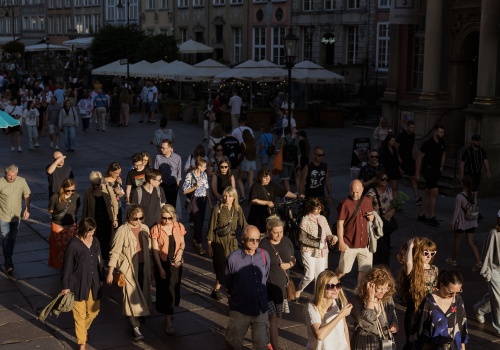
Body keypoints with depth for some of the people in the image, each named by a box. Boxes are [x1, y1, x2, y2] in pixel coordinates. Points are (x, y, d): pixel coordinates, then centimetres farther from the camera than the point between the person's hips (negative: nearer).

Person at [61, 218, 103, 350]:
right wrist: (65, 286, -9)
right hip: (78, 283, -5)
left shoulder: (95, 241, 0)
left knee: (94, 310, 16)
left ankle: (84, 329, 46)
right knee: (80, 314, 5)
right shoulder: (73, 244, -16)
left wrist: (101, 278, 16)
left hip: (93, 282, 5)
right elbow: (67, 266, -11)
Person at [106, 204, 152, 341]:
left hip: (143, 266, 5)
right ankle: (135, 327, -2)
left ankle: (139, 315, 35)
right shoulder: (122, 231, -14)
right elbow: (115, 252, -12)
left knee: (141, 293, 14)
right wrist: (110, 273, -13)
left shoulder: (145, 228, 3)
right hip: (128, 267, -5)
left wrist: (150, 266, 15)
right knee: (132, 295, -6)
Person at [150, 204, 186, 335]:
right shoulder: (156, 229, -11)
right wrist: (160, 268, -15)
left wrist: (180, 252, -13)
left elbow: (182, 243, 9)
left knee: (174, 289, 13)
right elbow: (155, 250, -11)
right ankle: (168, 322, 7)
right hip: (163, 264, -3)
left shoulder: (179, 227, -2)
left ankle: (169, 311, 37)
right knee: (166, 290, 0)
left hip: (176, 264, 3)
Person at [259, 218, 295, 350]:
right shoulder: (263, 245, -16)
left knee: (275, 315, 14)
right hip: (268, 286, -6)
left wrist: (289, 264, -8)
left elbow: (293, 259, 14)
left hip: (282, 284, 6)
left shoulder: (286, 241, 2)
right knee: (273, 317, -4)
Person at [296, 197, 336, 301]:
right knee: (310, 276, -9)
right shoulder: (305, 220, -10)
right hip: (309, 252, -5)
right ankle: (298, 290, 17)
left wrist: (332, 238, -14)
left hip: (322, 252, 5)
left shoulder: (322, 219, 5)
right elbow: (302, 239, -14)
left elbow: (328, 234, 10)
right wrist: (318, 244, -17)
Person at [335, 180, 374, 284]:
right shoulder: (345, 203, -9)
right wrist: (341, 242, -13)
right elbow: (340, 223, -9)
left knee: (364, 270, 6)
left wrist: (371, 218, -2)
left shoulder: (367, 202, 7)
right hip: (349, 244, -4)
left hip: (365, 243, 4)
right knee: (343, 270, 6)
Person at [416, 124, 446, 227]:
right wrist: (417, 173, -13)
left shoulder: (442, 143, 5)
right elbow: (419, 157, -12)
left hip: (436, 170, 7)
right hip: (428, 169, -7)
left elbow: (443, 154, 24)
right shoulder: (428, 143, -16)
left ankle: (421, 215, 20)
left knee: (428, 193, 11)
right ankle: (431, 217, -9)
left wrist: (441, 167, 18)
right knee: (434, 192, -14)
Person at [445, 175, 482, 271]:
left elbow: (457, 210, -16)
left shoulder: (459, 197, -20)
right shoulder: (473, 195, -2)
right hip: (471, 223, 5)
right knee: (471, 243, 8)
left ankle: (453, 260, 30)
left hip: (461, 223, -5)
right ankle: (478, 262, -2)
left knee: (457, 241, 14)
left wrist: (453, 223, -7)